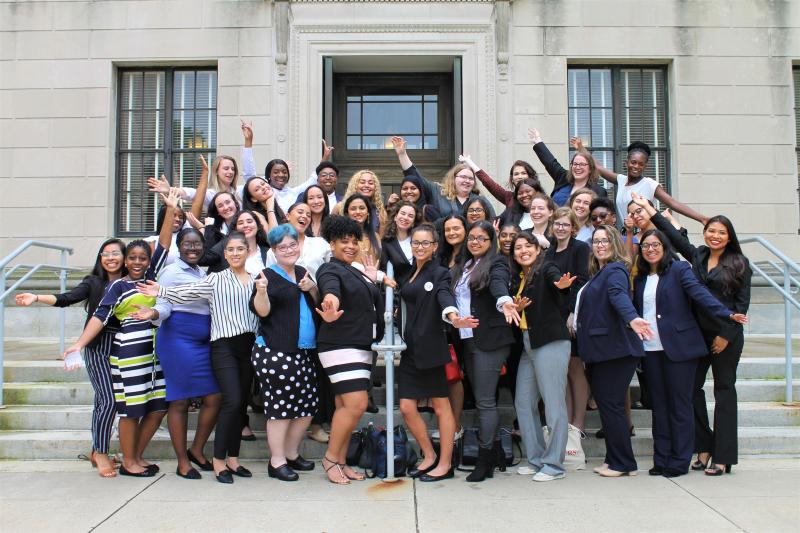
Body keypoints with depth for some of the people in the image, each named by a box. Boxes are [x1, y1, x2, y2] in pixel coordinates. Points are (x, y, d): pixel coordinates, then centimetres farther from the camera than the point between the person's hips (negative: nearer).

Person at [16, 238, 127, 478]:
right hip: (97, 347, -2)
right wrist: (37, 298, -22)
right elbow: (66, 298, -10)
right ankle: (101, 453, 3)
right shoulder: (93, 282, 2)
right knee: (109, 399, -11)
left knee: (102, 400, 11)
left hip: (121, 348, 3)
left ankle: (97, 452, 23)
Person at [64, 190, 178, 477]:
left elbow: (163, 245, 8)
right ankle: (128, 461, 16)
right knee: (132, 408, 1)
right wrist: (79, 344, -16)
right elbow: (101, 315, -6)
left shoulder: (152, 276, 13)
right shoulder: (118, 285, 1)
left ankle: (138, 455, 23)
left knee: (158, 405, 7)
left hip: (154, 349, 5)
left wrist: (170, 210, 3)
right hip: (129, 350, -5)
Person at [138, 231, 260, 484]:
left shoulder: (256, 280, 12)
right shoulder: (215, 279, 2)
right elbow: (187, 292, -10)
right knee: (232, 401, -13)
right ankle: (218, 460, 1)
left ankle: (233, 458, 18)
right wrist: (161, 291, -21)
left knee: (241, 403, 7)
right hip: (224, 346, -4)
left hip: (248, 346, 4)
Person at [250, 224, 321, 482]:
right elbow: (262, 310, -12)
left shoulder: (303, 273, 15)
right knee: (281, 405, -3)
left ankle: (292, 453, 27)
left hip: (304, 352, 7)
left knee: (307, 405, 10)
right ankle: (277, 461, 10)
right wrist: (261, 291, -31)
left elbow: (319, 304, 21)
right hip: (275, 352, -7)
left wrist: (312, 289, 1)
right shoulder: (268, 275, -4)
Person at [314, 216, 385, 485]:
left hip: (361, 347, 9)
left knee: (345, 406, 11)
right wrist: (331, 305, -55)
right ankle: (330, 457, 3)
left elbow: (370, 303, 26)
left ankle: (340, 462, 18)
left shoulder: (355, 272, 18)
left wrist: (370, 281, 14)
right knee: (356, 404, -14)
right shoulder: (331, 270, -9)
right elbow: (330, 290, -35)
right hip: (340, 347, -9)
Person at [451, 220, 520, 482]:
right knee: (480, 399, 10)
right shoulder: (462, 267, 18)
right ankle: (494, 449, 20)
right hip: (467, 340, 7)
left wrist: (505, 302, -42)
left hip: (489, 340, -7)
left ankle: (485, 460, 3)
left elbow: (499, 284, -23)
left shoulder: (496, 263, -2)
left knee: (485, 400, -4)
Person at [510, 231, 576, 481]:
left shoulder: (546, 269, -4)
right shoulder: (517, 279, 17)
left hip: (550, 343, -8)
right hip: (527, 346, 8)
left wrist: (562, 284, -50)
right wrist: (517, 309, -3)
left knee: (553, 404, -3)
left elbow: (556, 279, -28)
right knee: (523, 403, 10)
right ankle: (536, 460, 21)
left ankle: (554, 464, 5)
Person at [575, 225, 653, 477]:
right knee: (605, 403, 12)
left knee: (610, 404, -5)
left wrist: (631, 318, -46)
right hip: (601, 349, 9)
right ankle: (614, 459, 21)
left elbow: (619, 295, -31)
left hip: (615, 349, -9)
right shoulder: (599, 273, 18)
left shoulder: (615, 270, -10)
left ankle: (623, 463, 5)